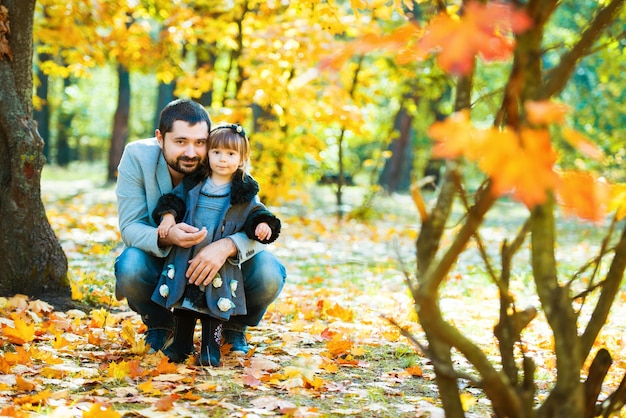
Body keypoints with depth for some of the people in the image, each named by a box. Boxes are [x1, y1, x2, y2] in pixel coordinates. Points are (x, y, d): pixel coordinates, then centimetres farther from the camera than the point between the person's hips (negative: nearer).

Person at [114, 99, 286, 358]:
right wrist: (166, 237, -47)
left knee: (269, 274, -27)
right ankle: (159, 324, 2)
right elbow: (130, 227, -24)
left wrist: (227, 246, -49)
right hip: (159, 263, 0)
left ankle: (234, 326, 9)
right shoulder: (137, 157, -22)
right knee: (130, 267, -34)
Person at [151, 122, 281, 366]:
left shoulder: (245, 191, 2)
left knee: (215, 307, 3)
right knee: (184, 301, 9)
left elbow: (255, 213, 8)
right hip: (186, 258, 2)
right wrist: (168, 215, -5)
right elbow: (174, 199, 13)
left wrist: (262, 224, -12)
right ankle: (181, 344, 21)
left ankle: (210, 348, 14)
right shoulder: (192, 184, 7)